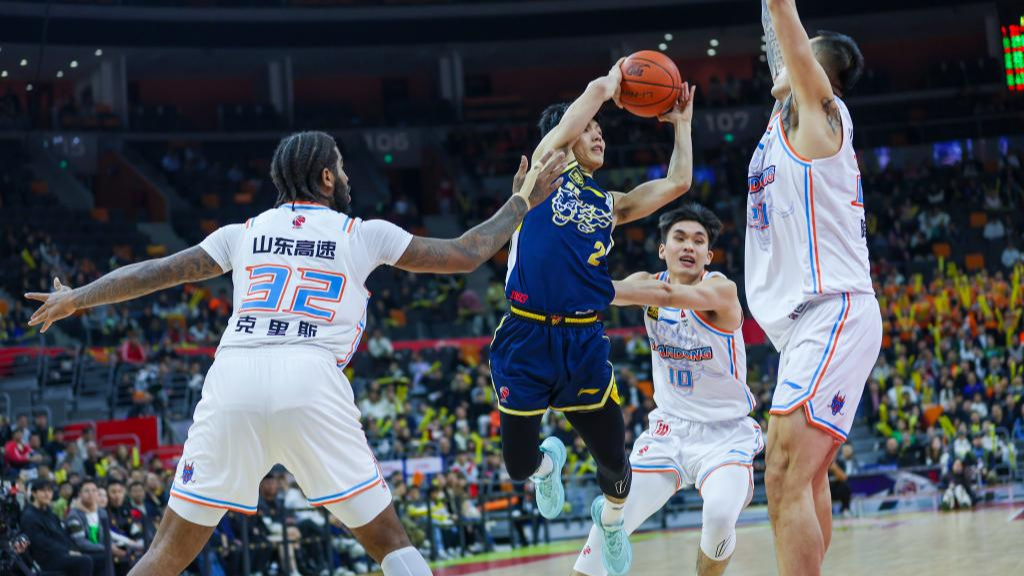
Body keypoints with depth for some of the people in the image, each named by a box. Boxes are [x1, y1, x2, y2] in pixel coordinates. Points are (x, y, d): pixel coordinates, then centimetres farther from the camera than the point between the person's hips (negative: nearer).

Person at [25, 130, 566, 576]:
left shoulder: (244, 233, 23)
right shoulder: (364, 234, 17)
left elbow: (155, 272, 27)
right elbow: (464, 254, 22)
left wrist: (75, 299, 40)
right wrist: (521, 202, 37)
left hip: (232, 380, 2)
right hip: (310, 381, -2)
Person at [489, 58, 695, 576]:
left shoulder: (610, 203, 19)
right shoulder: (545, 166, 4)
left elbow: (677, 183, 13)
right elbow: (597, 90, -3)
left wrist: (681, 123, 22)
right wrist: (615, 78, 16)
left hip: (583, 342, 4)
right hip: (527, 339, -4)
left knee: (615, 462, 3)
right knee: (519, 465, 1)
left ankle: (611, 520, 37)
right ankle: (549, 463, 40)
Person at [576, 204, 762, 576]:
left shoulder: (721, 289, -17)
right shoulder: (650, 281, 0)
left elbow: (667, 295, -36)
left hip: (726, 432, -5)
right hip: (669, 428, 5)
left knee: (720, 514, -29)